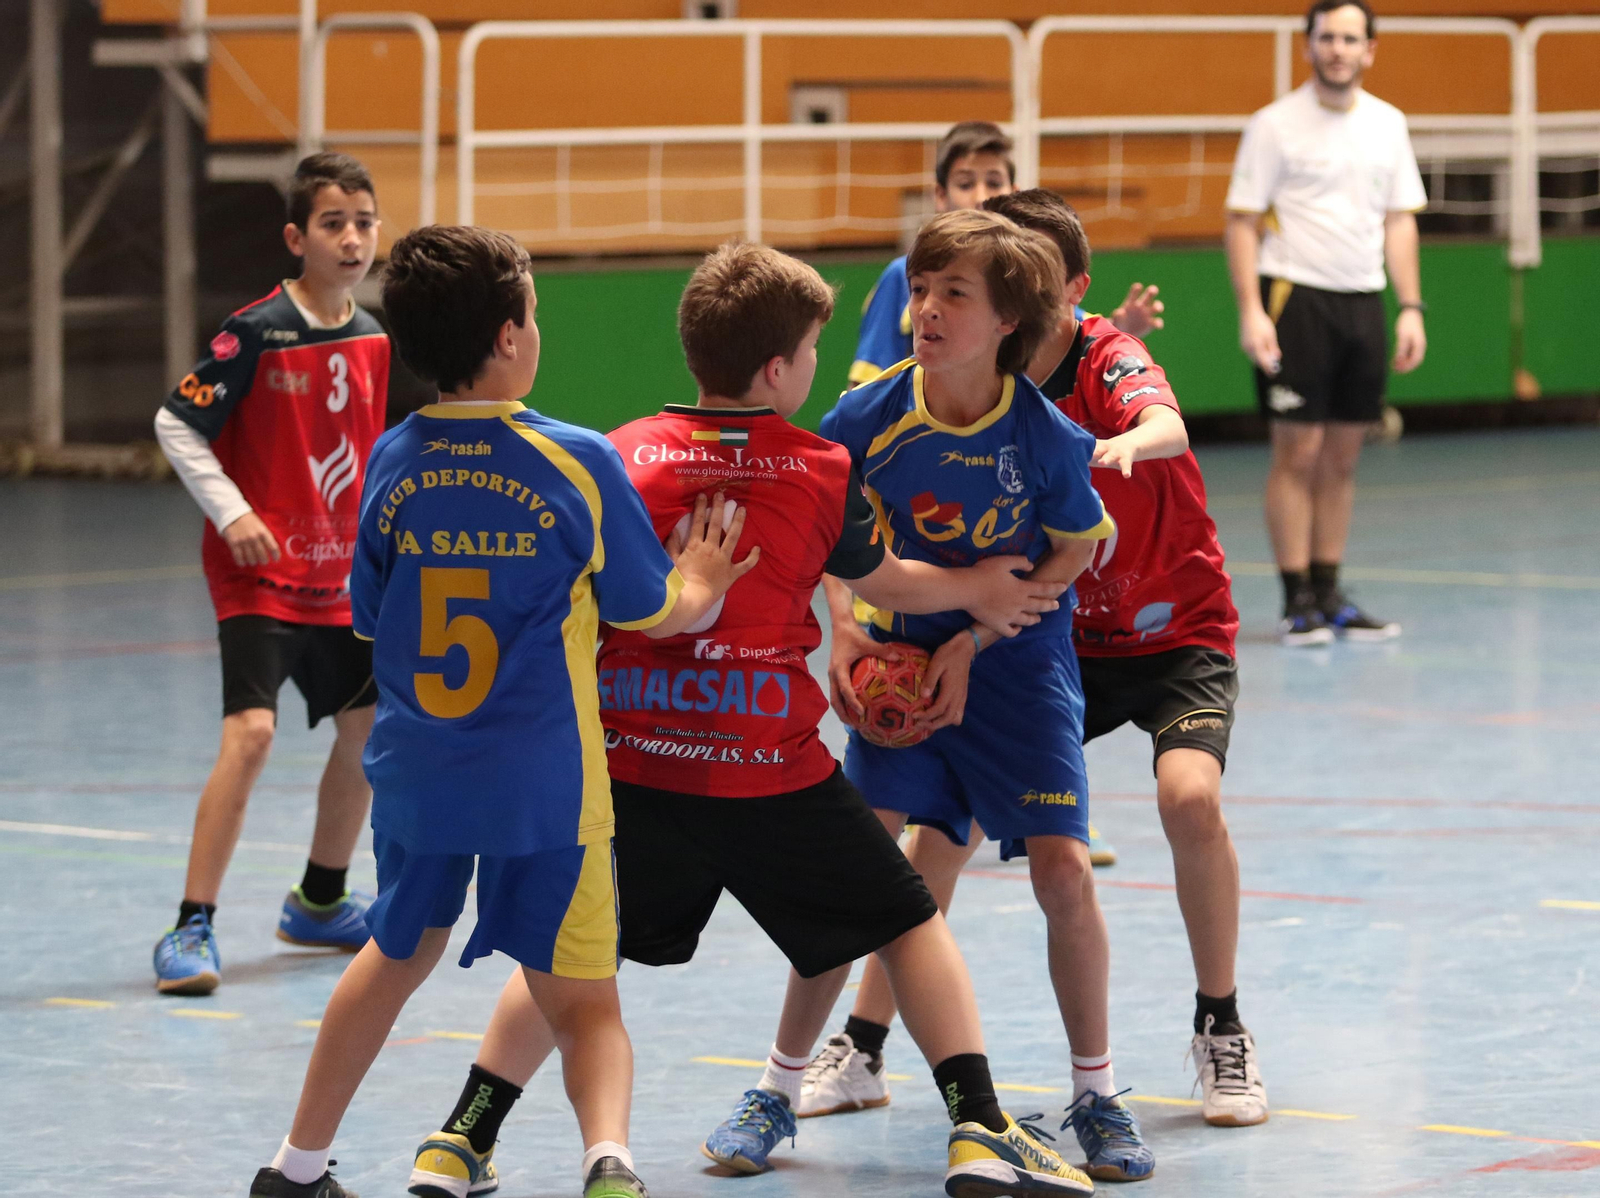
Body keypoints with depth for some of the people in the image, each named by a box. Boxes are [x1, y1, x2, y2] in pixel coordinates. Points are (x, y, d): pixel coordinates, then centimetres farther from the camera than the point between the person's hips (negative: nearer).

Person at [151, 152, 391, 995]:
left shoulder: (375, 341, 4)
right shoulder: (257, 332, -15)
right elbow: (175, 424, -11)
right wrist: (232, 514, -18)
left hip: (337, 577, 7)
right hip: (258, 572, -7)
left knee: (369, 727, 15)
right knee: (250, 732, -20)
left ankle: (319, 903, 33)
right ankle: (192, 928, -15)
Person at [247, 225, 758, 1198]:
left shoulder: (393, 462, 0)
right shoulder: (577, 461, -11)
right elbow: (649, 612, 0)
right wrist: (698, 590, 23)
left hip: (416, 772, 4)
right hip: (544, 779, -4)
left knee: (398, 956, 27)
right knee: (585, 1003, 3)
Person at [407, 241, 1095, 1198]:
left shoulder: (620, 456, 4)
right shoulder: (824, 472, 2)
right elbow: (885, 581, 19)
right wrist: (978, 591, 36)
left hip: (630, 760, 2)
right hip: (771, 767, -2)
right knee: (907, 922, 14)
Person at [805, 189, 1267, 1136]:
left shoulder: (1111, 362, -20)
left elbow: (1167, 427, -45)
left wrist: (1123, 446, -69)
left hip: (1176, 632, -4)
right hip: (1056, 640, 4)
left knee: (1190, 795, -28)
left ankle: (1222, 1030, -6)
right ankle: (862, 1050, 7)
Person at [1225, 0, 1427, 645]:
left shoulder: (1388, 125, 10)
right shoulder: (1275, 125, -4)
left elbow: (1399, 221, 15)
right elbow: (1242, 221, -5)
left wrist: (1411, 308, 7)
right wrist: (1250, 311, -15)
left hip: (1363, 301, 5)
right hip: (1296, 296, -5)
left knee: (1342, 456, 7)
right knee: (1298, 452, -5)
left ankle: (1328, 593, 13)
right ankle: (1297, 600, -1)